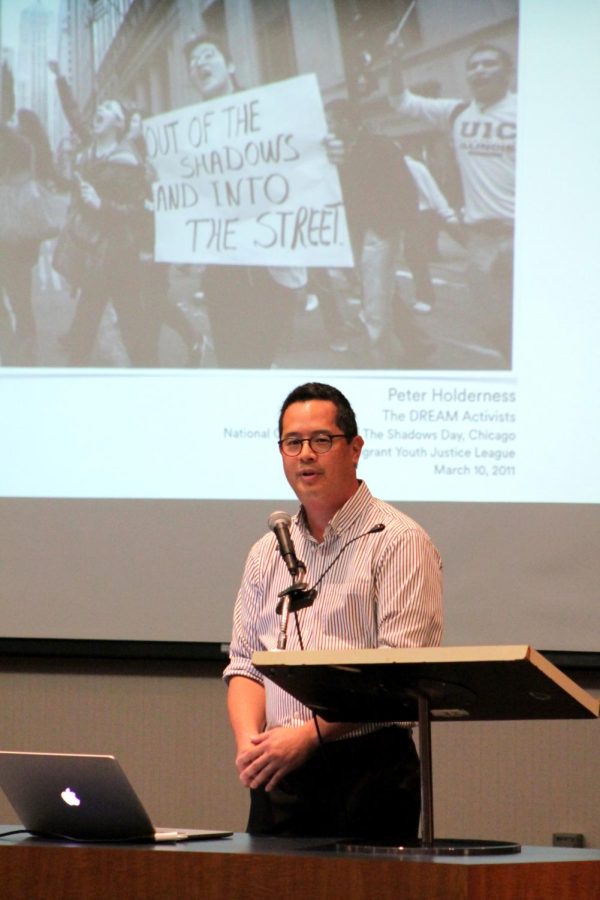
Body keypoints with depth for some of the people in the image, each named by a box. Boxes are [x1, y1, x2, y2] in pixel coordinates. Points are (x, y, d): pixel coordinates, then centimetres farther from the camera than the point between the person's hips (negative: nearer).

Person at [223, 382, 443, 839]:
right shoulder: (268, 553, 18)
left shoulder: (398, 542, -3)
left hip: (366, 771, -5)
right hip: (280, 776, 5)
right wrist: (250, 740, -5)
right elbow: (245, 663, 16)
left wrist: (309, 734, -18)